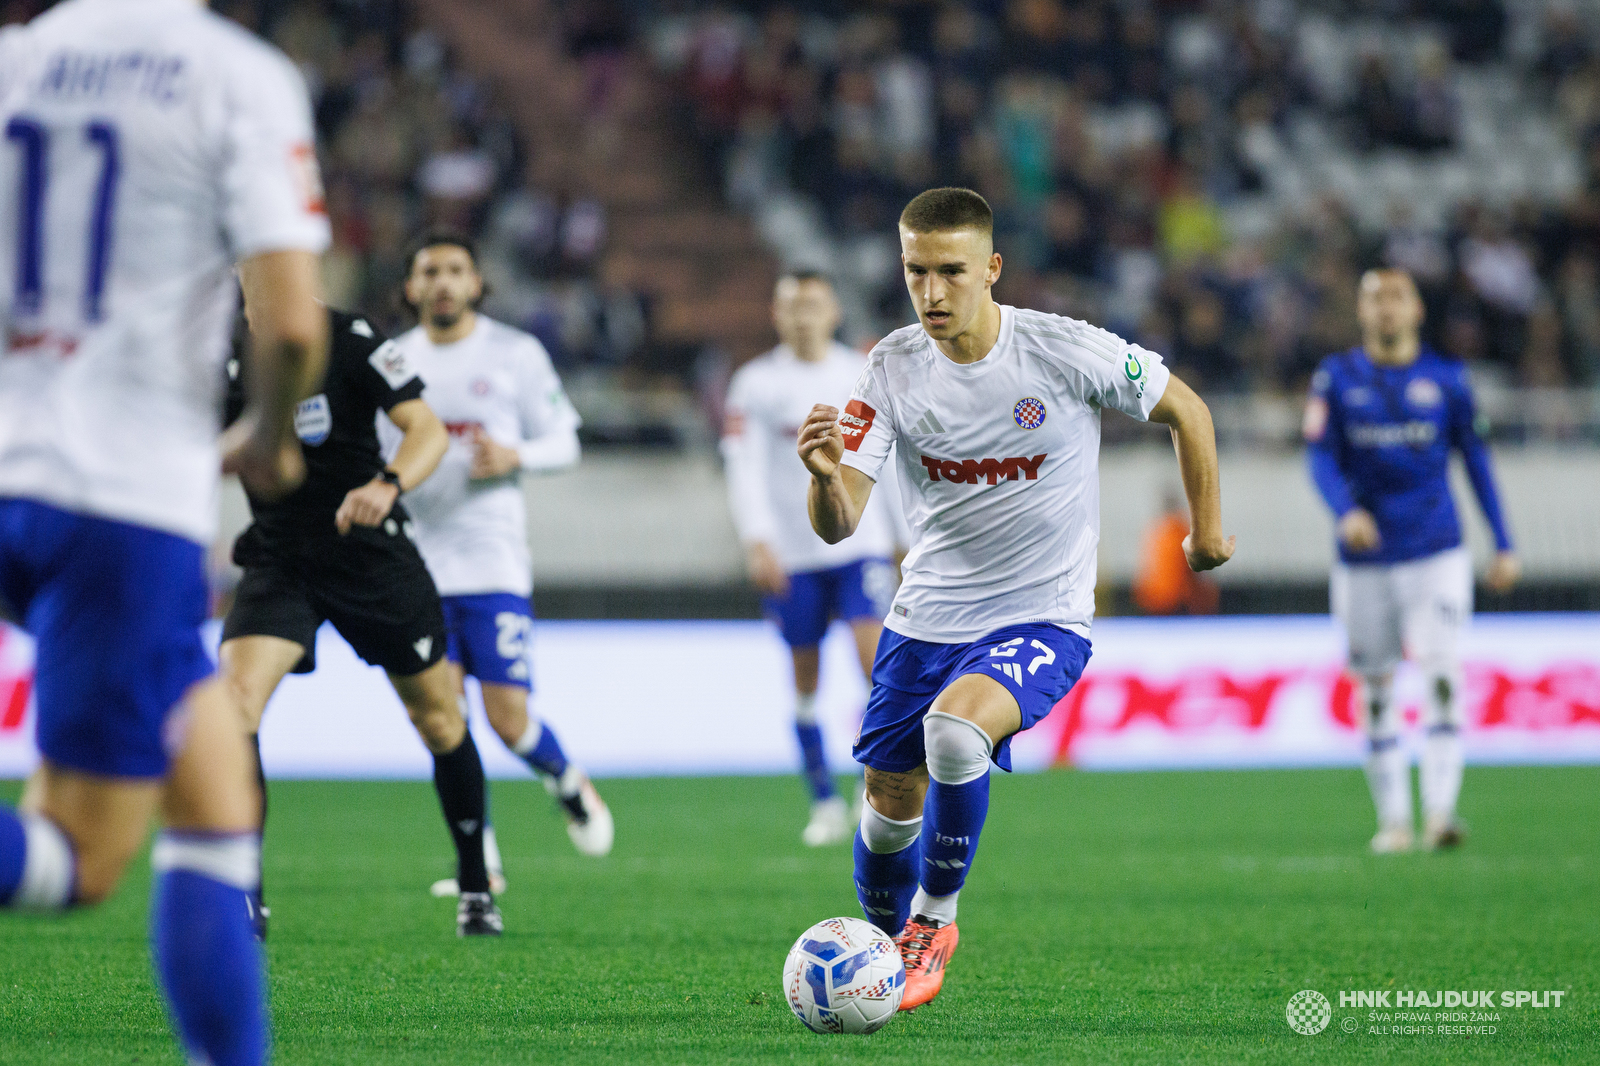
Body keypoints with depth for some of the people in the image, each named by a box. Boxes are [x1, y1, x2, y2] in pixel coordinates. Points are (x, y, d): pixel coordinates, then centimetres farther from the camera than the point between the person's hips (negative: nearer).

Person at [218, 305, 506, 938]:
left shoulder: (347, 339, -15)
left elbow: (427, 429, -24)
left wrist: (387, 486, -43)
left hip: (372, 554, -2)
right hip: (277, 559, 2)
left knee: (440, 722, 8)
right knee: (234, 701, -21)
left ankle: (476, 887, 30)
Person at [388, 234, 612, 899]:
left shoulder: (516, 354, 2)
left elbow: (564, 442, 6)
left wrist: (515, 456, -14)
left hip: (494, 561, -2)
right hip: (420, 561, 2)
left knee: (508, 718, -8)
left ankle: (569, 784, 25)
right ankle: (477, 857, 5)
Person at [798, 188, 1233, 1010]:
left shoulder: (1067, 352, -16)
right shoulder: (893, 370, -8)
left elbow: (1186, 411, 2)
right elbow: (836, 526, -14)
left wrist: (1207, 530, 9)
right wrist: (825, 474, -36)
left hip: (1041, 622, -4)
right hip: (926, 619, 4)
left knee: (955, 727, -31)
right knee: (890, 799, 9)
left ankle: (933, 920, -8)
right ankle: (887, 953, 40)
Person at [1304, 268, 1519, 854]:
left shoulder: (1447, 379, 4)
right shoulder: (1337, 378, 3)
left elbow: (1476, 459, 10)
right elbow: (1320, 456, -3)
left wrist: (1503, 545, 7)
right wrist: (1345, 510, -23)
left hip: (1437, 553, -1)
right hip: (1364, 557, 1)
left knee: (1442, 676, -15)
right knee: (1376, 690, 5)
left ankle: (1439, 811, -18)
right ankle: (1393, 819, 14)